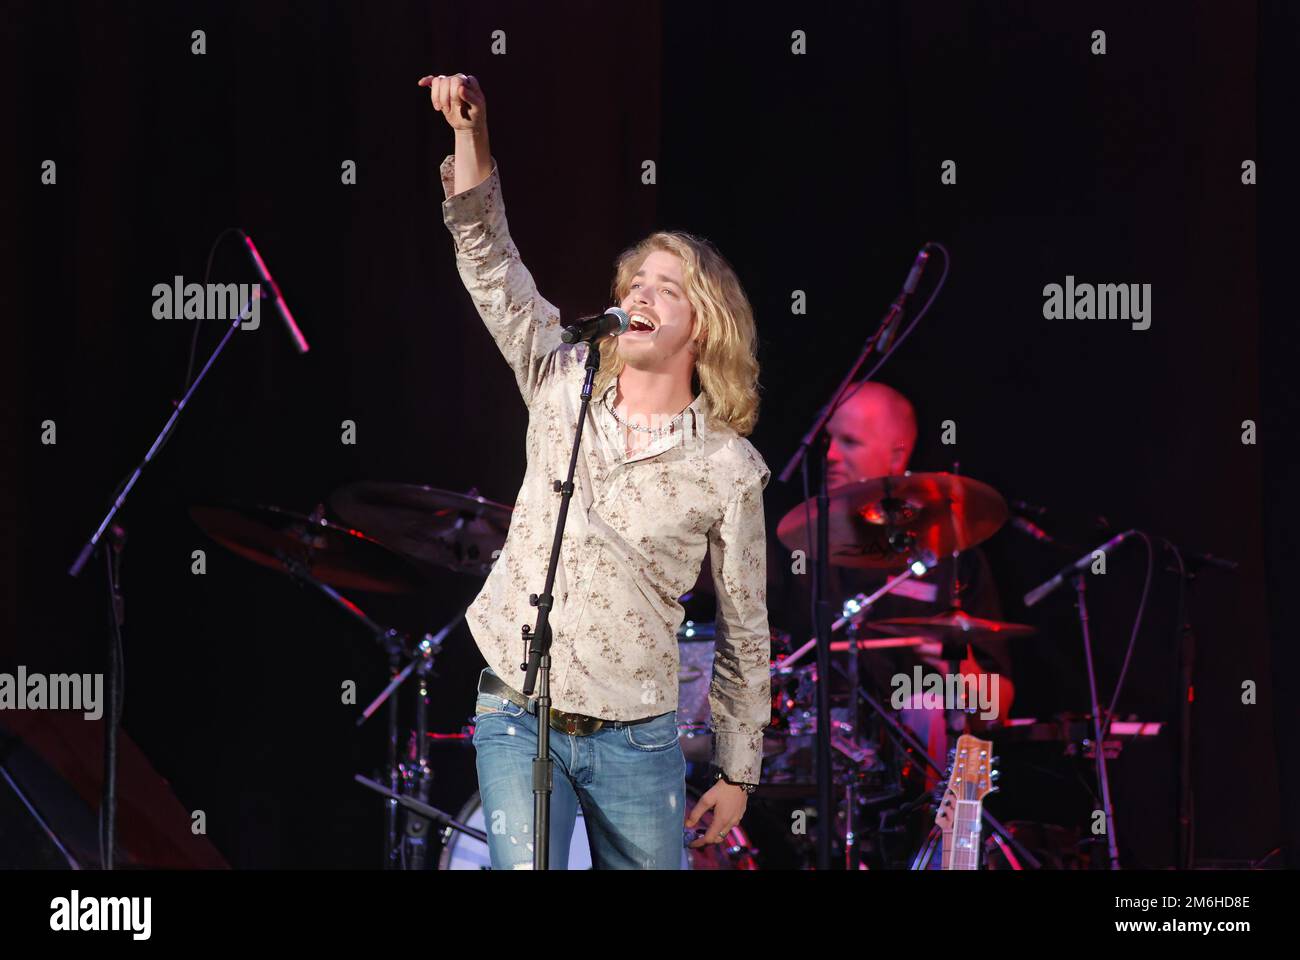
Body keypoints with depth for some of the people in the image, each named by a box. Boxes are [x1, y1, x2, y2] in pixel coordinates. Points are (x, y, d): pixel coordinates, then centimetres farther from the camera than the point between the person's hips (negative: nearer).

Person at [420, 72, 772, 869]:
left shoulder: (728, 469, -4)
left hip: (635, 741, -1)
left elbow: (745, 634, 3)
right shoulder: (564, 389, 3)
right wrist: (470, 132, -17)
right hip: (518, 715, 1)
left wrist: (737, 774, 5)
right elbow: (488, 259, -3)